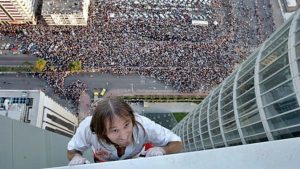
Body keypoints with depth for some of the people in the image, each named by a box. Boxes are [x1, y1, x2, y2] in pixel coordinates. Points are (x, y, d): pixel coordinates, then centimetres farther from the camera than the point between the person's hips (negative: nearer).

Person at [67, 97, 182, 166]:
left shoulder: (143, 125, -40)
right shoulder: (88, 128, -38)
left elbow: (177, 144, -26)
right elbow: (72, 151, -16)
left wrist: (162, 150, -46)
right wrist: (77, 157, -39)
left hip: (139, 157, -1)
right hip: (105, 162, 2)